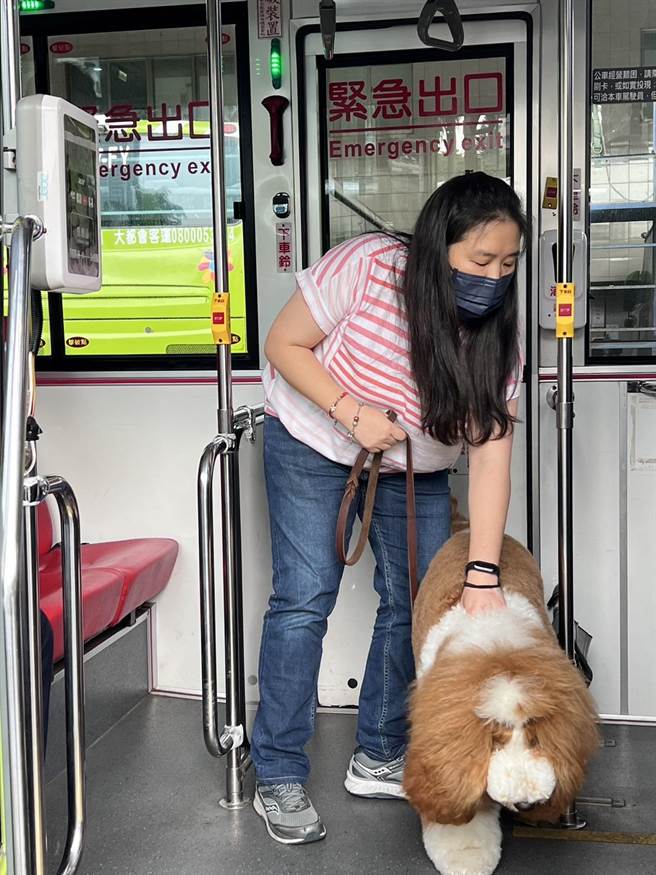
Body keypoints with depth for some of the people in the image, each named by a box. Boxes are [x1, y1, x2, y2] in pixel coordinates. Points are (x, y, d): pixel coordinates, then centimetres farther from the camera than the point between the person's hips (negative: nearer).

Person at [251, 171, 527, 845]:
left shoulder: (497, 333, -18)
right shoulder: (366, 266, -28)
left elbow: (491, 453, -21)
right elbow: (285, 344, -18)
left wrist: (483, 573, -27)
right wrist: (353, 414, -29)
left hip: (413, 467, 4)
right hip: (312, 441, -4)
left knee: (417, 604, 0)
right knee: (305, 598, -10)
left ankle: (379, 759, 17)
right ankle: (278, 779, 1)